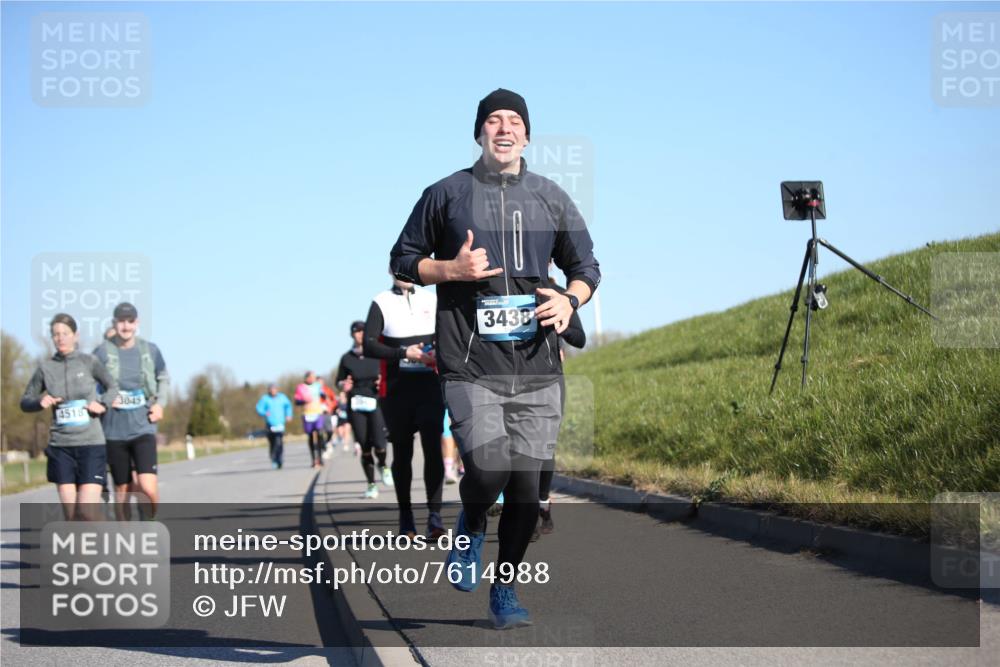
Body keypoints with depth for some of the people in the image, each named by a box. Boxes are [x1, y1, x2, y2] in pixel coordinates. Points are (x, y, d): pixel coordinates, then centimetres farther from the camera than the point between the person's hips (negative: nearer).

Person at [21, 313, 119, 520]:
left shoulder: (89, 362, -1)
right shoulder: (45, 367, 4)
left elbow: (112, 387, 13)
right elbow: (25, 402, 14)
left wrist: (103, 404, -7)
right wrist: (40, 402, -8)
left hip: (91, 443, -2)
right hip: (61, 446, 2)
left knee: (87, 512, -12)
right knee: (70, 515, 0)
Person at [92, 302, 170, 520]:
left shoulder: (150, 350, 3)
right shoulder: (102, 352, -4)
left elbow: (164, 379, 20)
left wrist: (160, 403, 5)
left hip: (143, 428, 0)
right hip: (114, 431, 0)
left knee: (148, 487, -17)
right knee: (122, 488, 8)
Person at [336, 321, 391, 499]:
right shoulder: (347, 358, 7)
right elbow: (339, 381, 14)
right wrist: (344, 385, -8)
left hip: (375, 402, -1)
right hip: (356, 405, 1)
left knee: (379, 443, -17)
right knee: (365, 448, 1)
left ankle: (383, 466, 17)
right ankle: (371, 484, 16)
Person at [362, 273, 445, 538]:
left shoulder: (432, 300, 12)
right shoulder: (381, 303, 2)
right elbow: (369, 346, -6)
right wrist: (403, 353, -18)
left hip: (430, 385, 1)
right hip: (396, 388, -1)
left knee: (433, 447, -11)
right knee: (402, 453, 6)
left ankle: (434, 514, -12)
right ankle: (405, 517, 15)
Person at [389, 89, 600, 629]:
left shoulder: (550, 198, 14)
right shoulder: (446, 194, 7)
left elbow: (586, 266, 20)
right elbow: (402, 261, 11)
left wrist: (570, 300, -2)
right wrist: (452, 269, -8)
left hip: (537, 366, 3)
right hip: (469, 365, -3)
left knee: (527, 486, 2)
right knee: (488, 468, -20)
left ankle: (505, 590, 19)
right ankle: (471, 525, 15)